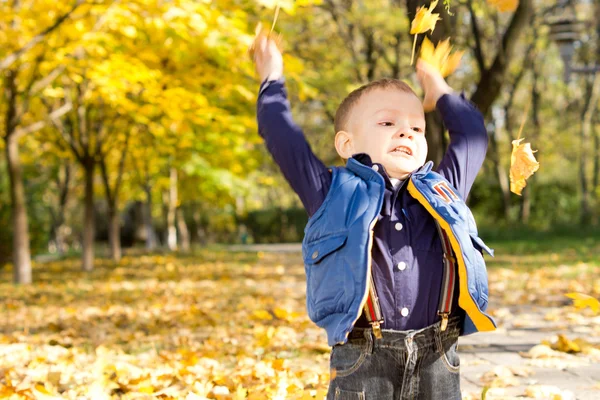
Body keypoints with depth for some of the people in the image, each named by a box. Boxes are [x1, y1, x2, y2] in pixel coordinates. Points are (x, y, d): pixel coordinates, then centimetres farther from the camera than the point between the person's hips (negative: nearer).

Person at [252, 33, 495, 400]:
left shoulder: (440, 192, 14)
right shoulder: (335, 193, 5)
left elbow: (472, 135, 28)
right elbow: (284, 138, 11)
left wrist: (440, 93, 38)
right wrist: (273, 81, 23)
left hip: (437, 361, 3)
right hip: (362, 364, -3)